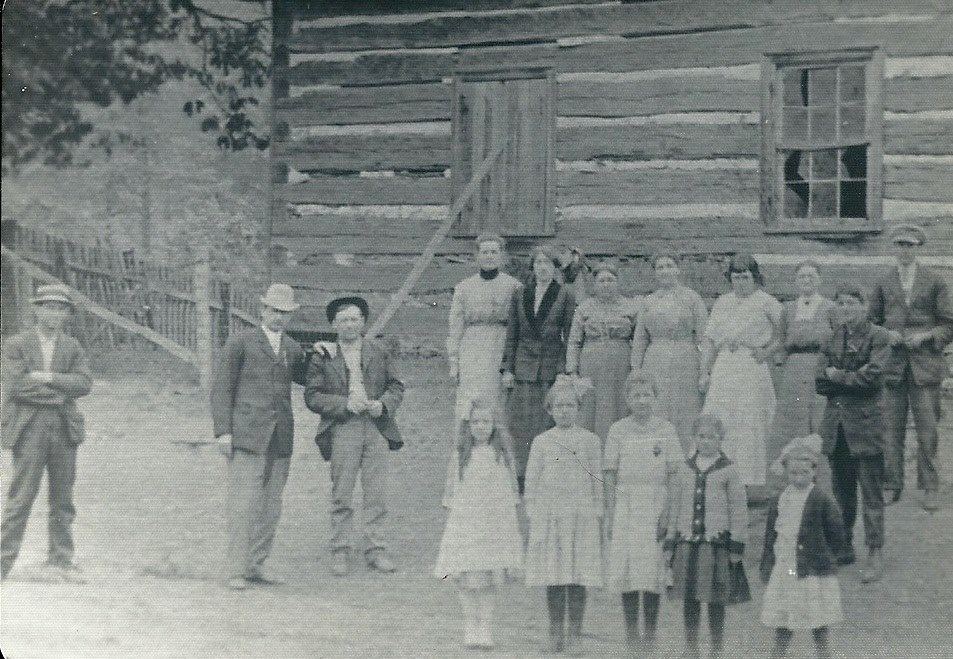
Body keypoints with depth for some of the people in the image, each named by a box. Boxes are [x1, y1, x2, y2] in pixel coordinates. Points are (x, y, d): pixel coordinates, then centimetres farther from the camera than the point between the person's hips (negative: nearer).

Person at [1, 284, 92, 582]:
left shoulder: (73, 347, 13)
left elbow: (84, 383, -1)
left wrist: (48, 378, -12)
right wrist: (58, 393, -9)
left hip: (65, 429, 4)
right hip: (29, 429, -4)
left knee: (63, 500, 6)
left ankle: (60, 561, 13)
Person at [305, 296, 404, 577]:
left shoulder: (379, 354, 13)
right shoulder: (323, 358, 5)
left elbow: (396, 386, 14)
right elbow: (312, 396, 0)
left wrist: (383, 405, -6)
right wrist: (345, 404, -13)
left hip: (377, 429, 2)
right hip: (342, 430, -2)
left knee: (377, 495, 1)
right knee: (341, 496, 0)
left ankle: (375, 550, 9)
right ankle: (339, 552, 8)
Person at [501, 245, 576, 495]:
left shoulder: (565, 297, 3)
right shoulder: (520, 296, 11)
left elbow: (570, 336, 2)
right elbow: (511, 335, 13)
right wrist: (507, 369, 7)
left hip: (552, 367, -2)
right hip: (524, 366, 2)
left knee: (549, 422, -3)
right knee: (521, 422, 0)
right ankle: (521, 476, 6)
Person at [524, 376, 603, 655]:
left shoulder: (590, 440, 6)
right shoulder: (541, 442, 7)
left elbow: (597, 481, 8)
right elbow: (531, 482, 8)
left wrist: (598, 516, 4)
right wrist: (533, 517, 2)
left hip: (581, 516, 0)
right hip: (549, 515, 1)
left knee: (578, 579, -3)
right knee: (553, 579, 1)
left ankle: (574, 635, 4)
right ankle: (556, 632, 11)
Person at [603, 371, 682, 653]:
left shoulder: (666, 429, 3)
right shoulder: (618, 430, 3)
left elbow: (673, 474, 3)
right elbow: (610, 474, 3)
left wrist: (668, 511, -6)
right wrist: (610, 515, -2)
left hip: (656, 503, 0)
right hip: (625, 504, 0)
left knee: (653, 571, 1)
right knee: (626, 570, 0)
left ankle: (650, 633, 11)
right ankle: (631, 633, 9)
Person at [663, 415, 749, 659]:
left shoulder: (729, 471, 1)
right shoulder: (684, 470, 10)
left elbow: (738, 510, 1)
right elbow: (674, 508, 14)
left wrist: (737, 545, -3)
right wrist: (670, 542, 10)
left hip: (716, 541, -3)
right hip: (687, 541, 3)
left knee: (716, 599, 1)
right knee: (690, 598, 8)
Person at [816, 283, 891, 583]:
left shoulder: (878, 337, -4)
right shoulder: (834, 338, 12)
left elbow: (870, 378, -14)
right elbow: (820, 381, 4)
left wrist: (837, 376, -4)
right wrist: (851, 379, -8)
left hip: (865, 423, -5)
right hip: (836, 423, 6)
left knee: (871, 491, -5)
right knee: (841, 490, 12)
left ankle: (875, 554, -2)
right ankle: (844, 546, 23)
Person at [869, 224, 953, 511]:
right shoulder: (883, 284, 12)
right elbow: (872, 322, 18)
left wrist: (925, 336, -10)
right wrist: (886, 336, -2)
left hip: (924, 363, -2)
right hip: (892, 365, 2)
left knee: (927, 429, -2)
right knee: (891, 429, 1)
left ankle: (930, 489, 4)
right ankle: (891, 486, 8)